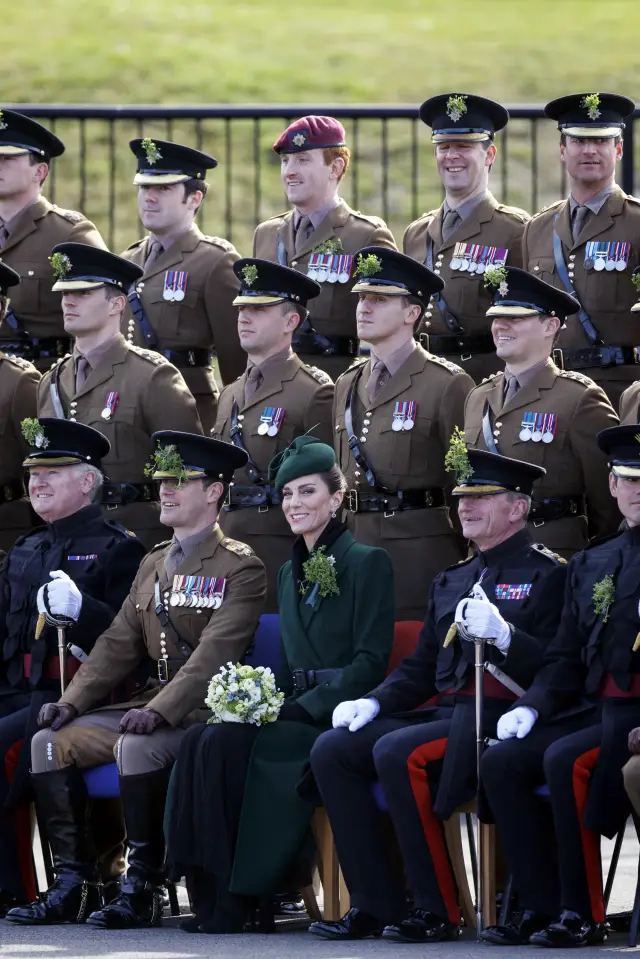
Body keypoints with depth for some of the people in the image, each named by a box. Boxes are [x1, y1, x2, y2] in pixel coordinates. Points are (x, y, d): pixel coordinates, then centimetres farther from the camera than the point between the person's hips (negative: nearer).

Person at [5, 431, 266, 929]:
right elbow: (119, 644, 14)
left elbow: (213, 654, -19)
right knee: (51, 742, -7)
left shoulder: (241, 567, -7)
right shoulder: (154, 563, 18)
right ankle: (74, 884, -7)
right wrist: (72, 702, -2)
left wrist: (158, 712, -31)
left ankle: (142, 891, -26)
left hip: (204, 713, -8)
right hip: (153, 706, 8)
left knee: (137, 748, -36)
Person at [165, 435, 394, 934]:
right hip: (298, 714, 7)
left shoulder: (367, 563, -3)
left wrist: (300, 708, -18)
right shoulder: (290, 573, 20)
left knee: (226, 743, -29)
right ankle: (211, 891, -26)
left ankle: (232, 899, -25)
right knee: (200, 740, -22)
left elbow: (371, 661, -10)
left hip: (339, 716, -7)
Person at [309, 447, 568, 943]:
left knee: (397, 753, -31)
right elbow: (421, 666, 24)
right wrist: (373, 702, 7)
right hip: (446, 712, 8)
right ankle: (376, 906, -10)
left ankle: (439, 911, -24)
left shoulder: (547, 575, -2)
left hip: (500, 717, -8)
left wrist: (503, 634, -27)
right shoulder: (451, 581, 23)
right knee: (333, 750, -8)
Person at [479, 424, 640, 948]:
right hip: (596, 707, 7)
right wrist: (532, 707, 2)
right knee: (502, 761, -12)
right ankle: (542, 906, -9)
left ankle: (583, 915, -21)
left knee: (566, 760, -29)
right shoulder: (591, 565, 18)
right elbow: (567, 658, 19)